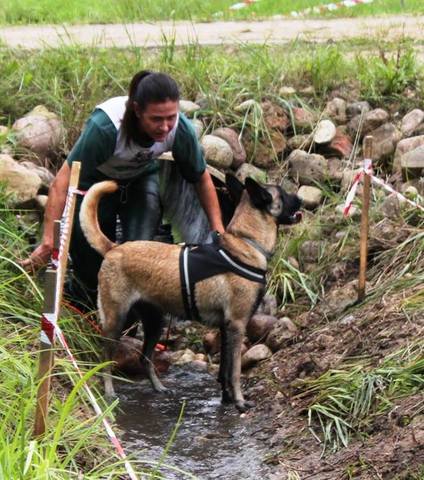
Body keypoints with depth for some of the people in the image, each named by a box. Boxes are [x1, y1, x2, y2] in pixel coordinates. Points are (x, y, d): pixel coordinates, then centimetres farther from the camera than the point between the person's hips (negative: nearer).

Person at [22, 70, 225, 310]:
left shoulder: (182, 130, -30)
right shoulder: (105, 126, -42)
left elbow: (202, 178, -9)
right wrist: (49, 241, -42)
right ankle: (86, 289, 17)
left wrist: (219, 230, -11)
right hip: (98, 179, -2)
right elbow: (64, 181, -38)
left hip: (143, 177, 2)